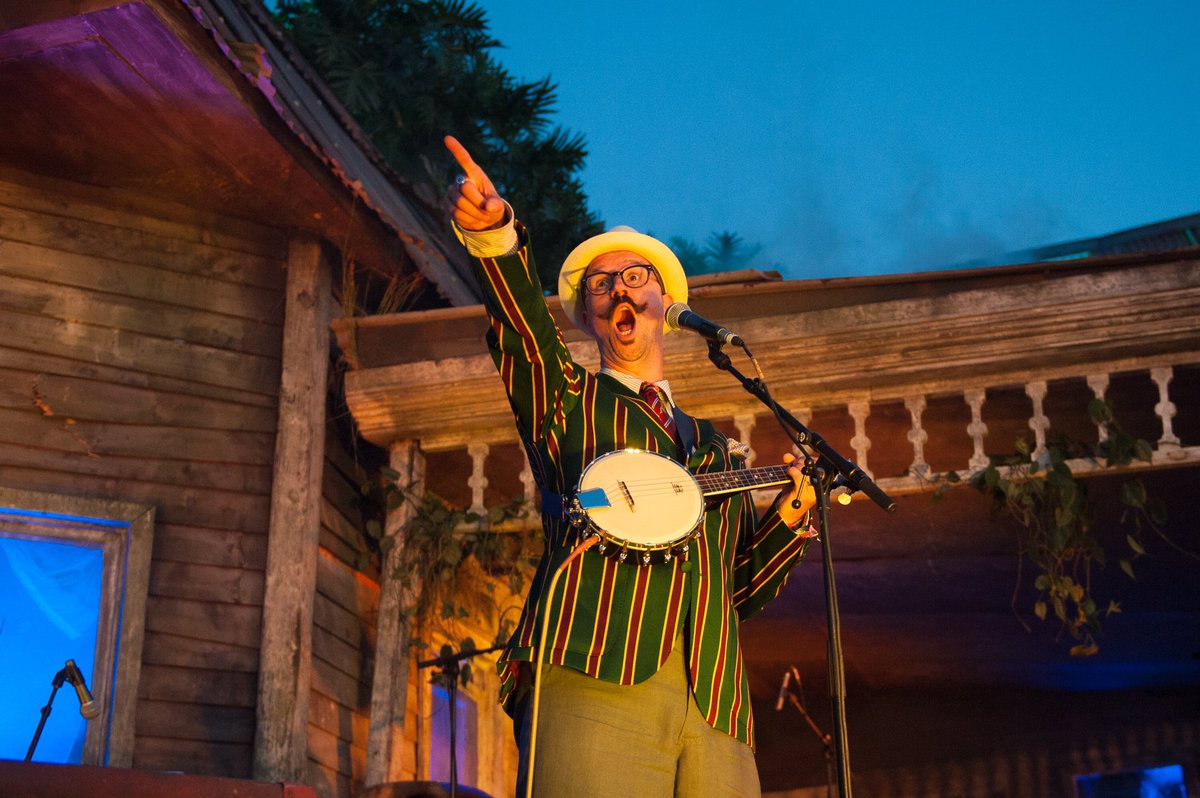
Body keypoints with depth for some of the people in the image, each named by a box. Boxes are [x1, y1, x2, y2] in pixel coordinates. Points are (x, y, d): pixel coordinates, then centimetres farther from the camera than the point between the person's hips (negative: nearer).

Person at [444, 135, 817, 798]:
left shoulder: (715, 448, 31)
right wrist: (494, 233, -22)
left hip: (713, 708, 4)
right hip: (594, 685, -3)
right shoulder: (566, 401, 20)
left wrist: (788, 518, 12)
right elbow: (522, 327, -3)